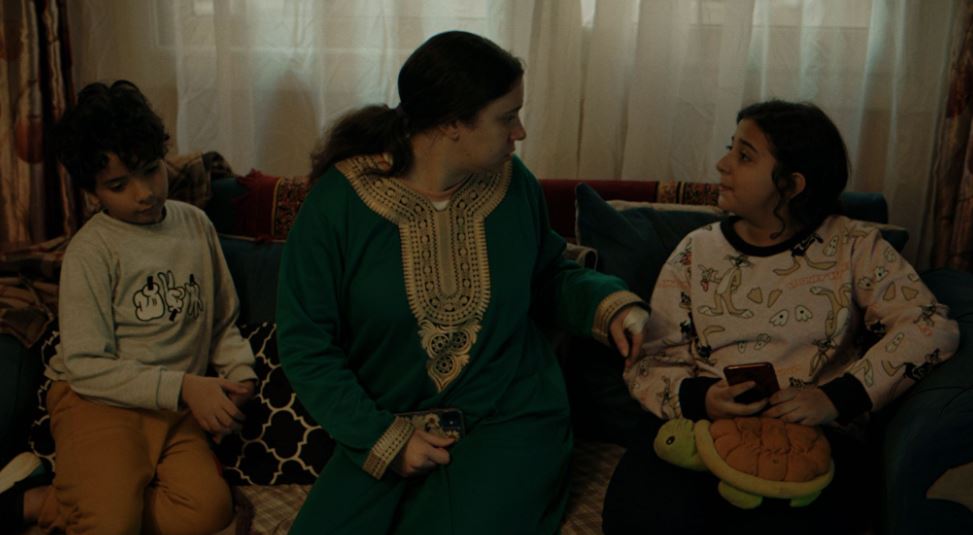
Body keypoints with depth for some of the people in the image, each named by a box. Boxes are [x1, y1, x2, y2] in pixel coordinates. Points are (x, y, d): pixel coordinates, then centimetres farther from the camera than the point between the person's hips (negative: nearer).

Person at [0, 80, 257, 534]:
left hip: (177, 409, 5)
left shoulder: (196, 224, 7)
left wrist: (240, 372, -4)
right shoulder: (90, 252, -8)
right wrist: (183, 386, -19)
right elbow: (87, 365, -12)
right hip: (99, 399, -5)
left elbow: (224, 322, 15)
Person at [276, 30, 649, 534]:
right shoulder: (337, 201, -12)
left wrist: (608, 304, -5)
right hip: (386, 427, 0)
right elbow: (306, 345, -8)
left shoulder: (515, 185, -3)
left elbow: (549, 278, 15)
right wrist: (384, 436, -14)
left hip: (512, 419, 0)